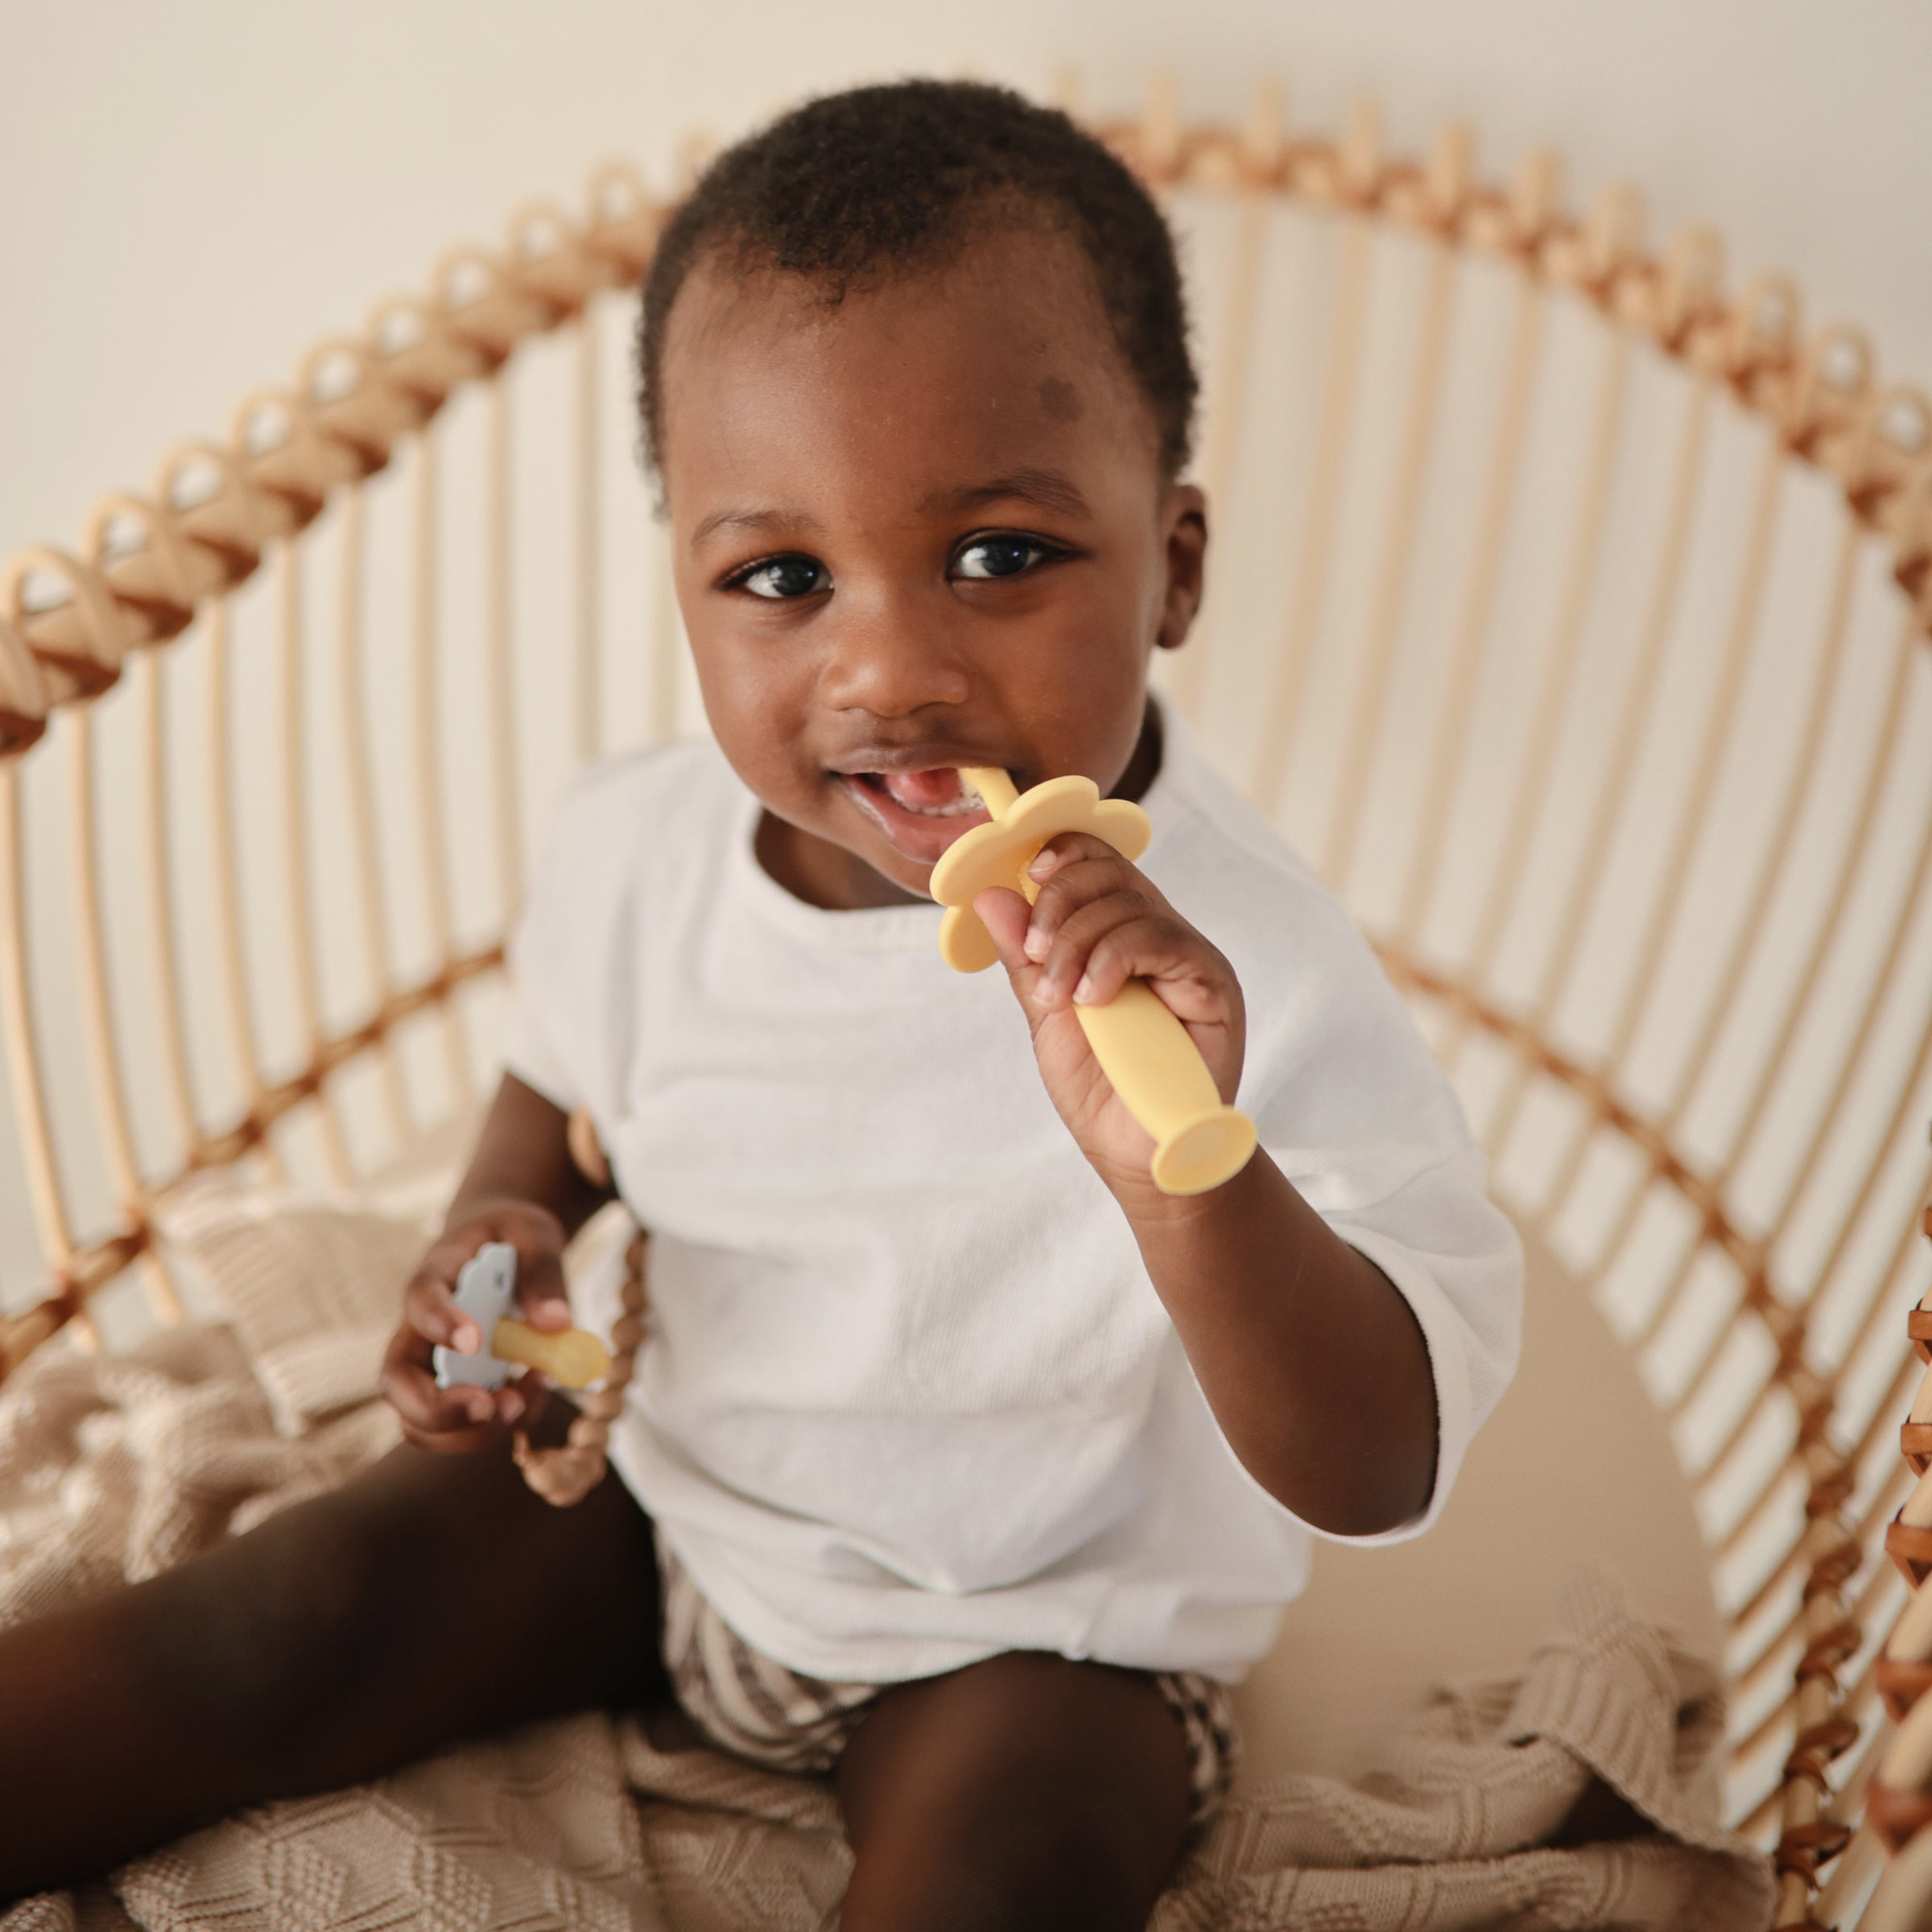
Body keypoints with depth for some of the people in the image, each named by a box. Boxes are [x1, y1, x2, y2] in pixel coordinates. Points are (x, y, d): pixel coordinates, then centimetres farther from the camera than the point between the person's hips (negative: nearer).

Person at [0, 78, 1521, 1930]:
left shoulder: (1244, 976, -29)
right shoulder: (630, 852, -14)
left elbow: (1382, 1477, -30)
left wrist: (1187, 1171, -48)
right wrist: (499, 1223, -12)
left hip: (1031, 1621, -3)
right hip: (661, 1482, 4)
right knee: (287, 1625, -5)